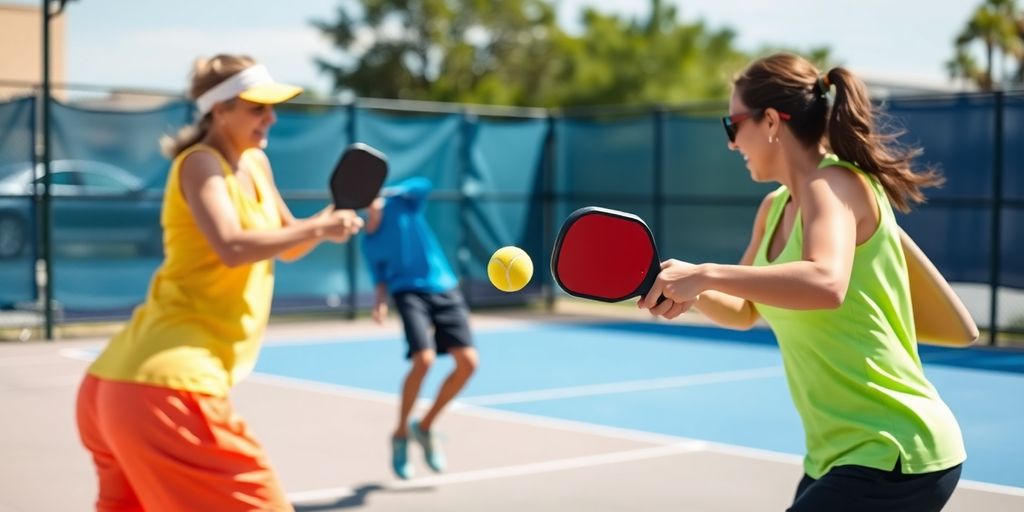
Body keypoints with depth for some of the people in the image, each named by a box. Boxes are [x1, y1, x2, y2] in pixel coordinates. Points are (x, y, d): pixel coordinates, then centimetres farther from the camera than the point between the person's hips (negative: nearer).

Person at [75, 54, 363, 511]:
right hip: (171, 385, -10)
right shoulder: (200, 163, -9)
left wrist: (326, 224, 6)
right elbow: (232, 248, -25)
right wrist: (318, 228, -17)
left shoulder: (255, 164, 17)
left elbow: (287, 246, 26)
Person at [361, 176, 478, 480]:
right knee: (424, 359, -24)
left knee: (468, 362, -10)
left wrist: (386, 193, -19)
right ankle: (400, 435, -4)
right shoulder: (368, 242, 8)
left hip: (445, 288, 1)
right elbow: (380, 281, 11)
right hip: (409, 292, -1)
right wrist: (380, 304, -9)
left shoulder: (402, 203, 3)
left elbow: (422, 185, -16)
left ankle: (424, 426, 9)